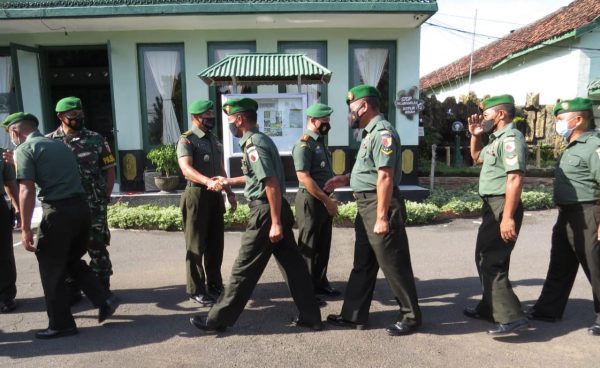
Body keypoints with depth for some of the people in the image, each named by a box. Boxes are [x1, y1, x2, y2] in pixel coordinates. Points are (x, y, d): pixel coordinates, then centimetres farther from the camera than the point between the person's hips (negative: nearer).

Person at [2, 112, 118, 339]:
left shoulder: (24, 150, -3)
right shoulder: (59, 145, 20)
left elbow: (27, 191, -11)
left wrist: (25, 229, -10)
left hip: (58, 212, -7)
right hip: (81, 207, 7)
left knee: (51, 270, 9)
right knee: (73, 261, 23)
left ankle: (61, 324, 18)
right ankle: (105, 300, 16)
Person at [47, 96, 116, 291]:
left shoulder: (95, 139, 2)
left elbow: (109, 170, 4)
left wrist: (104, 199, -2)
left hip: (93, 207, -1)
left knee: (97, 248, 4)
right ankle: (71, 290, 25)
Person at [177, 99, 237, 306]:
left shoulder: (214, 140, 14)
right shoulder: (187, 140, -10)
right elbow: (187, 169, -27)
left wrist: (229, 192, 18)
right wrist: (208, 181, -43)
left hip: (215, 195, 7)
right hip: (197, 195, -7)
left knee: (216, 244, 13)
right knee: (196, 245, 2)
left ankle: (214, 285, 26)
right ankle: (196, 290, 12)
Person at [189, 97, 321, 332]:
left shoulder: (253, 144, -15)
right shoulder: (260, 139, 16)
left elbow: (272, 184, -23)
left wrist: (275, 223, -24)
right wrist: (229, 181, 37)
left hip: (266, 212, -10)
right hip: (278, 210, 10)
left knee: (244, 269, 0)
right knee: (292, 264, 12)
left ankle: (217, 319, 14)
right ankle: (311, 317, 19)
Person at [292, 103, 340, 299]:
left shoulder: (321, 142, 13)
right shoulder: (304, 144, -15)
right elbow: (304, 177, -22)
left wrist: (329, 200, 12)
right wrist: (327, 200, -19)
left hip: (324, 200, 9)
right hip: (310, 201, -9)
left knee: (323, 245, 16)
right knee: (308, 247, 3)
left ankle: (320, 283, 28)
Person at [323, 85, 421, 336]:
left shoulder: (382, 132, -16)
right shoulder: (371, 132, 15)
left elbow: (385, 177, -23)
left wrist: (382, 218, -25)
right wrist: (345, 179, 15)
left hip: (380, 206, -10)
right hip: (366, 206, 10)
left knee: (393, 265, 3)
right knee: (362, 264, 15)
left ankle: (410, 317, 20)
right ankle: (354, 315, 26)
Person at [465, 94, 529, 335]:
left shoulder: (510, 138, -16)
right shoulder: (498, 139, 16)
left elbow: (515, 179, -25)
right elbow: (477, 158, 33)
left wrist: (508, 216, -30)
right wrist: (475, 135, 16)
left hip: (502, 207, -11)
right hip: (492, 206, 11)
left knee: (490, 261, -10)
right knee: (487, 258, 18)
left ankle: (511, 317, -6)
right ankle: (489, 307, 30)